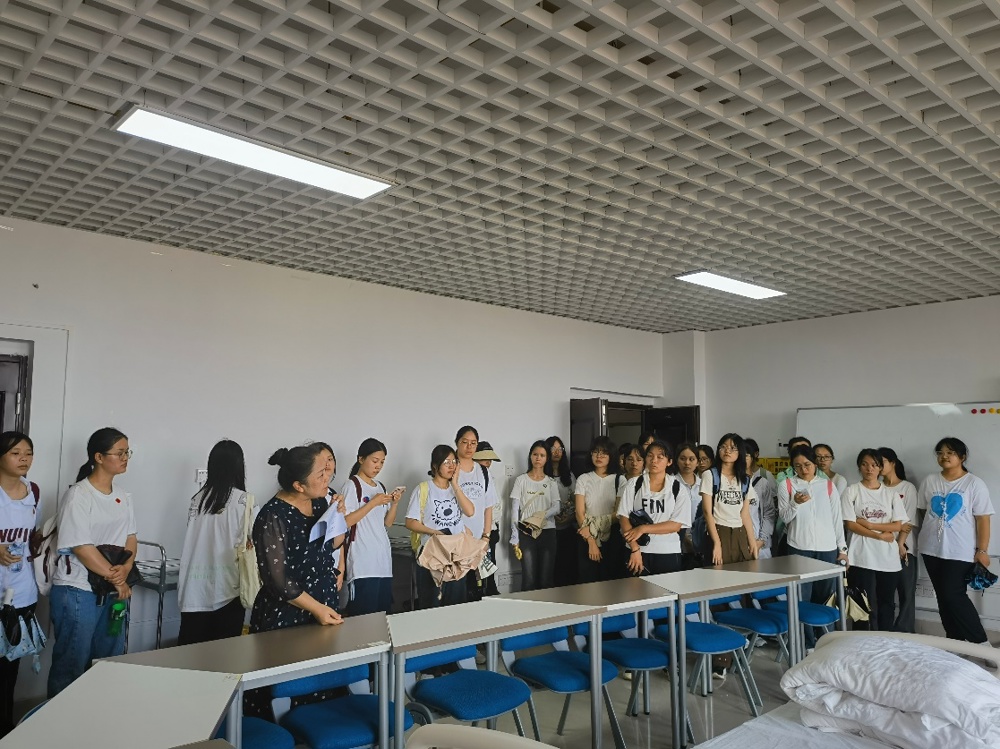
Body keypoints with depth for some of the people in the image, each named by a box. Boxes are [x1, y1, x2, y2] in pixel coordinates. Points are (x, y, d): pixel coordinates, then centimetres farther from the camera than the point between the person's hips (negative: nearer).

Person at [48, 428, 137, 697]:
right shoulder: (77, 495, -13)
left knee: (110, 663, 13)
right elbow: (82, 548, -17)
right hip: (77, 592, -7)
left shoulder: (123, 496, 8)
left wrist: (126, 567, -10)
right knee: (71, 665, 4)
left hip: (114, 591, 7)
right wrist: (115, 578, -12)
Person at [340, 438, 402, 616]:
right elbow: (345, 521, -14)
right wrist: (373, 503, -16)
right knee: (364, 615, -9)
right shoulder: (351, 485, -5)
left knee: (383, 612, 6)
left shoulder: (380, 486, 16)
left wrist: (394, 503, 0)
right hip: (362, 563, -7)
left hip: (383, 559, 7)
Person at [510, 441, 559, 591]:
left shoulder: (551, 482, 9)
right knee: (529, 578, -6)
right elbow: (514, 510, 0)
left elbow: (556, 507, 0)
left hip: (548, 532, 2)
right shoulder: (521, 480, 3)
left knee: (547, 578, 2)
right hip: (526, 533, -2)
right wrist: (514, 537, -6)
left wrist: (541, 516, -19)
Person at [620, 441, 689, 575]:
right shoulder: (634, 484, 1)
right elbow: (624, 517, -3)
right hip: (638, 551, 0)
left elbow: (677, 524, -5)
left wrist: (643, 528, -13)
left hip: (668, 553, 0)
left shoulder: (678, 487, 0)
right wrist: (635, 549, -12)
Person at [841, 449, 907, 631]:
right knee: (865, 605, -2)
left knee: (886, 605, 10)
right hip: (862, 557, -3)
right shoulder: (852, 491, 0)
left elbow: (898, 525, 1)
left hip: (888, 558, 3)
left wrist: (869, 524, -10)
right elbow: (850, 524, -6)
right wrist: (880, 535, -12)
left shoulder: (891, 494, 9)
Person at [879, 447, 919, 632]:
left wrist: (900, 544, -13)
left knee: (906, 593, 0)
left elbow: (909, 520, -5)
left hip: (904, 547, -2)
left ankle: (904, 634, 8)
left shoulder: (908, 488, 1)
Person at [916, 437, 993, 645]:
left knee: (954, 596, -10)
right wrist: (922, 537, 10)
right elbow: (921, 511, 13)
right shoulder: (929, 481, 7)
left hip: (960, 551, -5)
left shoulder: (974, 483, -5)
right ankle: (955, 641, 21)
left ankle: (980, 642, 5)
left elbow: (983, 519, -7)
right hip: (932, 549, 5)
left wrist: (982, 550, -10)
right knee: (943, 597, 9)